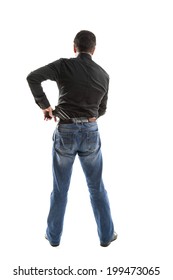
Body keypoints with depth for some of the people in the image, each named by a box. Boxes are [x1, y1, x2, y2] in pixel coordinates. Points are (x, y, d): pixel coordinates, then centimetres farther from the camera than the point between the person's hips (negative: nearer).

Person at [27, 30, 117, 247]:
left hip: (65, 132, -2)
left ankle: (54, 235, 27)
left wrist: (45, 106, -5)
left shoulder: (64, 65, -4)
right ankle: (106, 235, 26)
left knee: (60, 188, 13)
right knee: (97, 187, 15)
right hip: (91, 132, 2)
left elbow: (32, 77, -16)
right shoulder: (103, 74, 6)